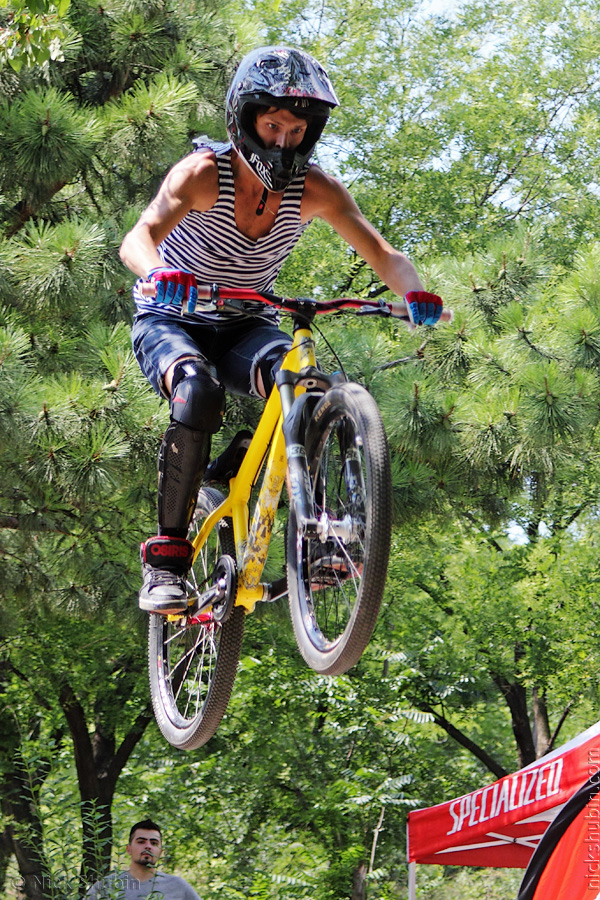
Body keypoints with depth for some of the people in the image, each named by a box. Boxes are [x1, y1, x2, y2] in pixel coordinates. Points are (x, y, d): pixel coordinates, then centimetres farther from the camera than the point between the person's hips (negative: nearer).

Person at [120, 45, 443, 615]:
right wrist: (160, 273, -63)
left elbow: (382, 253, -18)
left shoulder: (315, 190, -13)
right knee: (198, 391, -37)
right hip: (172, 321, -2)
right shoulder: (204, 173, -23)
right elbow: (138, 238, -39)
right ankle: (166, 558, -28)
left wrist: (413, 291, -42)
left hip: (243, 330, 3)